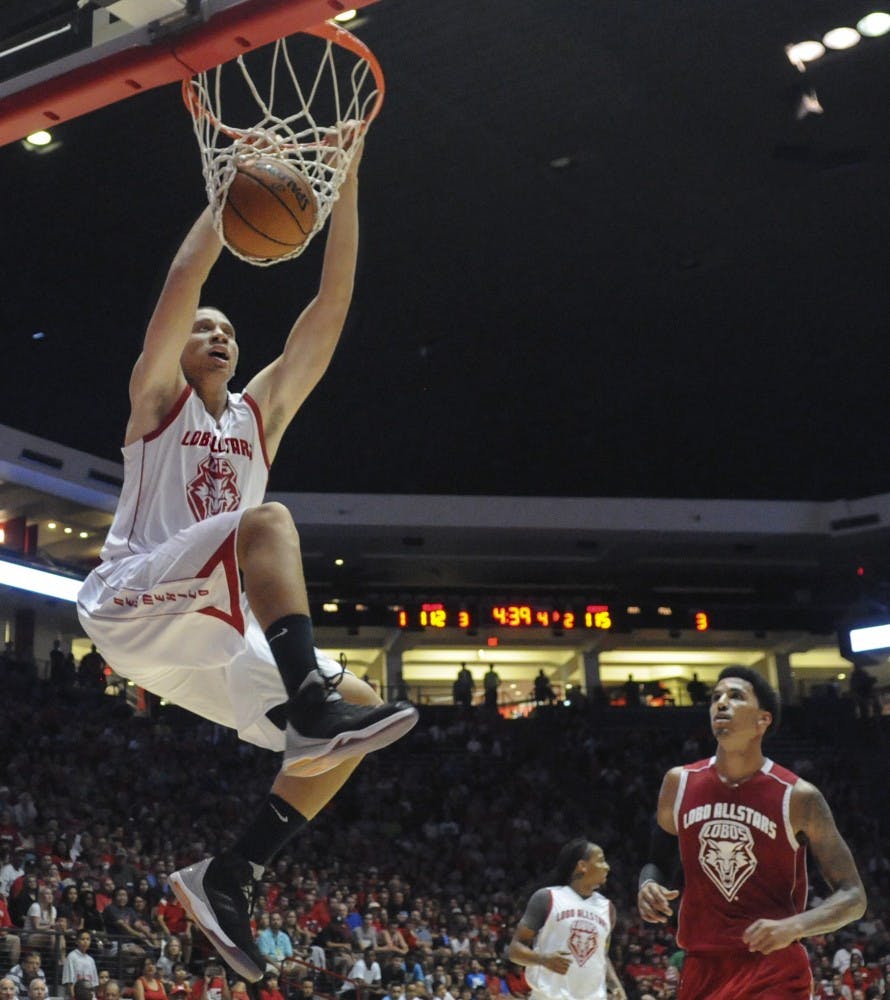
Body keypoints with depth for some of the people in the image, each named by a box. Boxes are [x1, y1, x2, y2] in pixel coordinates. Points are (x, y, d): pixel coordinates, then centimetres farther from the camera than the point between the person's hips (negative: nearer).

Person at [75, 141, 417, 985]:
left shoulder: (260, 411, 23)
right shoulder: (157, 396, 10)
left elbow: (328, 313, 15)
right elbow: (182, 281, -6)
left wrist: (345, 193, 10)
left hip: (211, 630, 7)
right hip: (134, 604, -6)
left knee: (348, 722, -6)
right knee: (266, 522, -32)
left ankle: (225, 878, -5)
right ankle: (313, 704, -50)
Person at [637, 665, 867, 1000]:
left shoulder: (798, 797, -7)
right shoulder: (679, 783, 3)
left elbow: (853, 896, -5)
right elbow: (658, 861, 18)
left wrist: (794, 926, -23)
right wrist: (648, 886, -6)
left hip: (774, 971, -4)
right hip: (702, 968, 4)